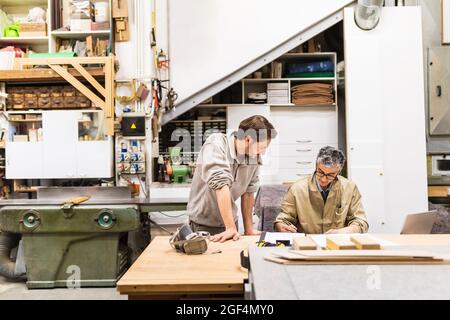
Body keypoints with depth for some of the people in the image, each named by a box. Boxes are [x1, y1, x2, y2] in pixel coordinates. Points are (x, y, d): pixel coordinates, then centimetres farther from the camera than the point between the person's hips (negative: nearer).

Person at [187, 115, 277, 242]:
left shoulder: (254, 157, -5)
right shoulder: (216, 145, -20)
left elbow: (248, 192, 2)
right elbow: (221, 184, -28)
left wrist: (249, 229, 3)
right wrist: (231, 228, -31)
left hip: (230, 220, 5)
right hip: (203, 223, -4)